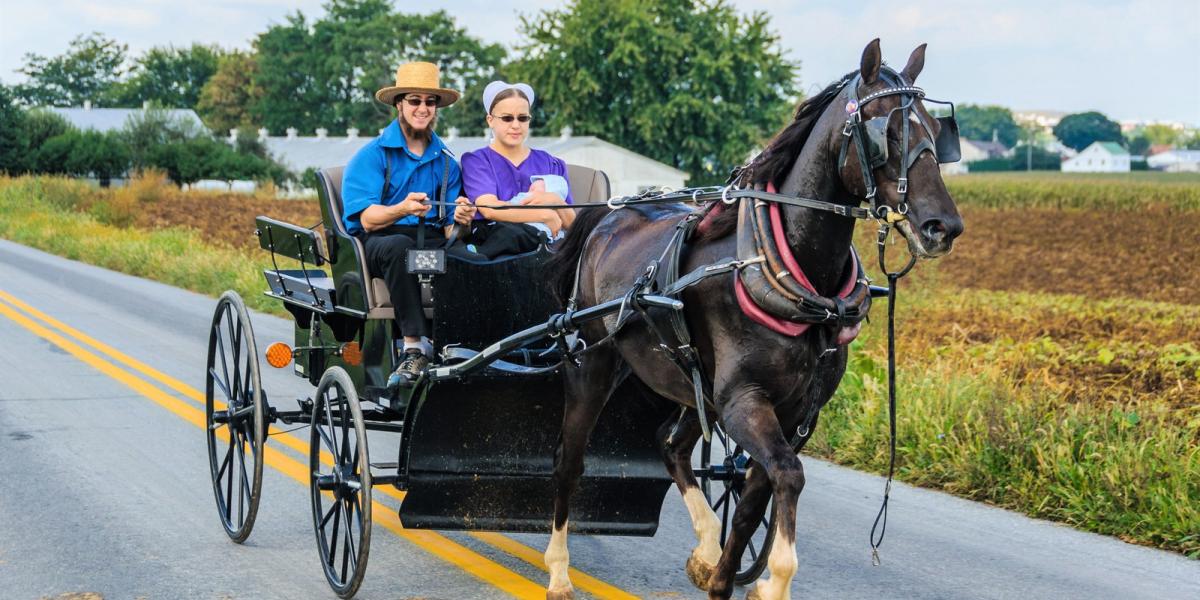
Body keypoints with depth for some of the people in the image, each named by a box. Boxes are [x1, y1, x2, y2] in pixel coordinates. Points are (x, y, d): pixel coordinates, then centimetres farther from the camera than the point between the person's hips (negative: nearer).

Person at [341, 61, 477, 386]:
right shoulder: (372, 156, 3)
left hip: (432, 242, 3)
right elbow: (368, 220, -10)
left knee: (475, 259, -30)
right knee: (400, 245, -40)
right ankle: (415, 345, -41)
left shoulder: (445, 162, 16)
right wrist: (402, 210, -31)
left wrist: (461, 219, -15)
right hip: (379, 243, -3)